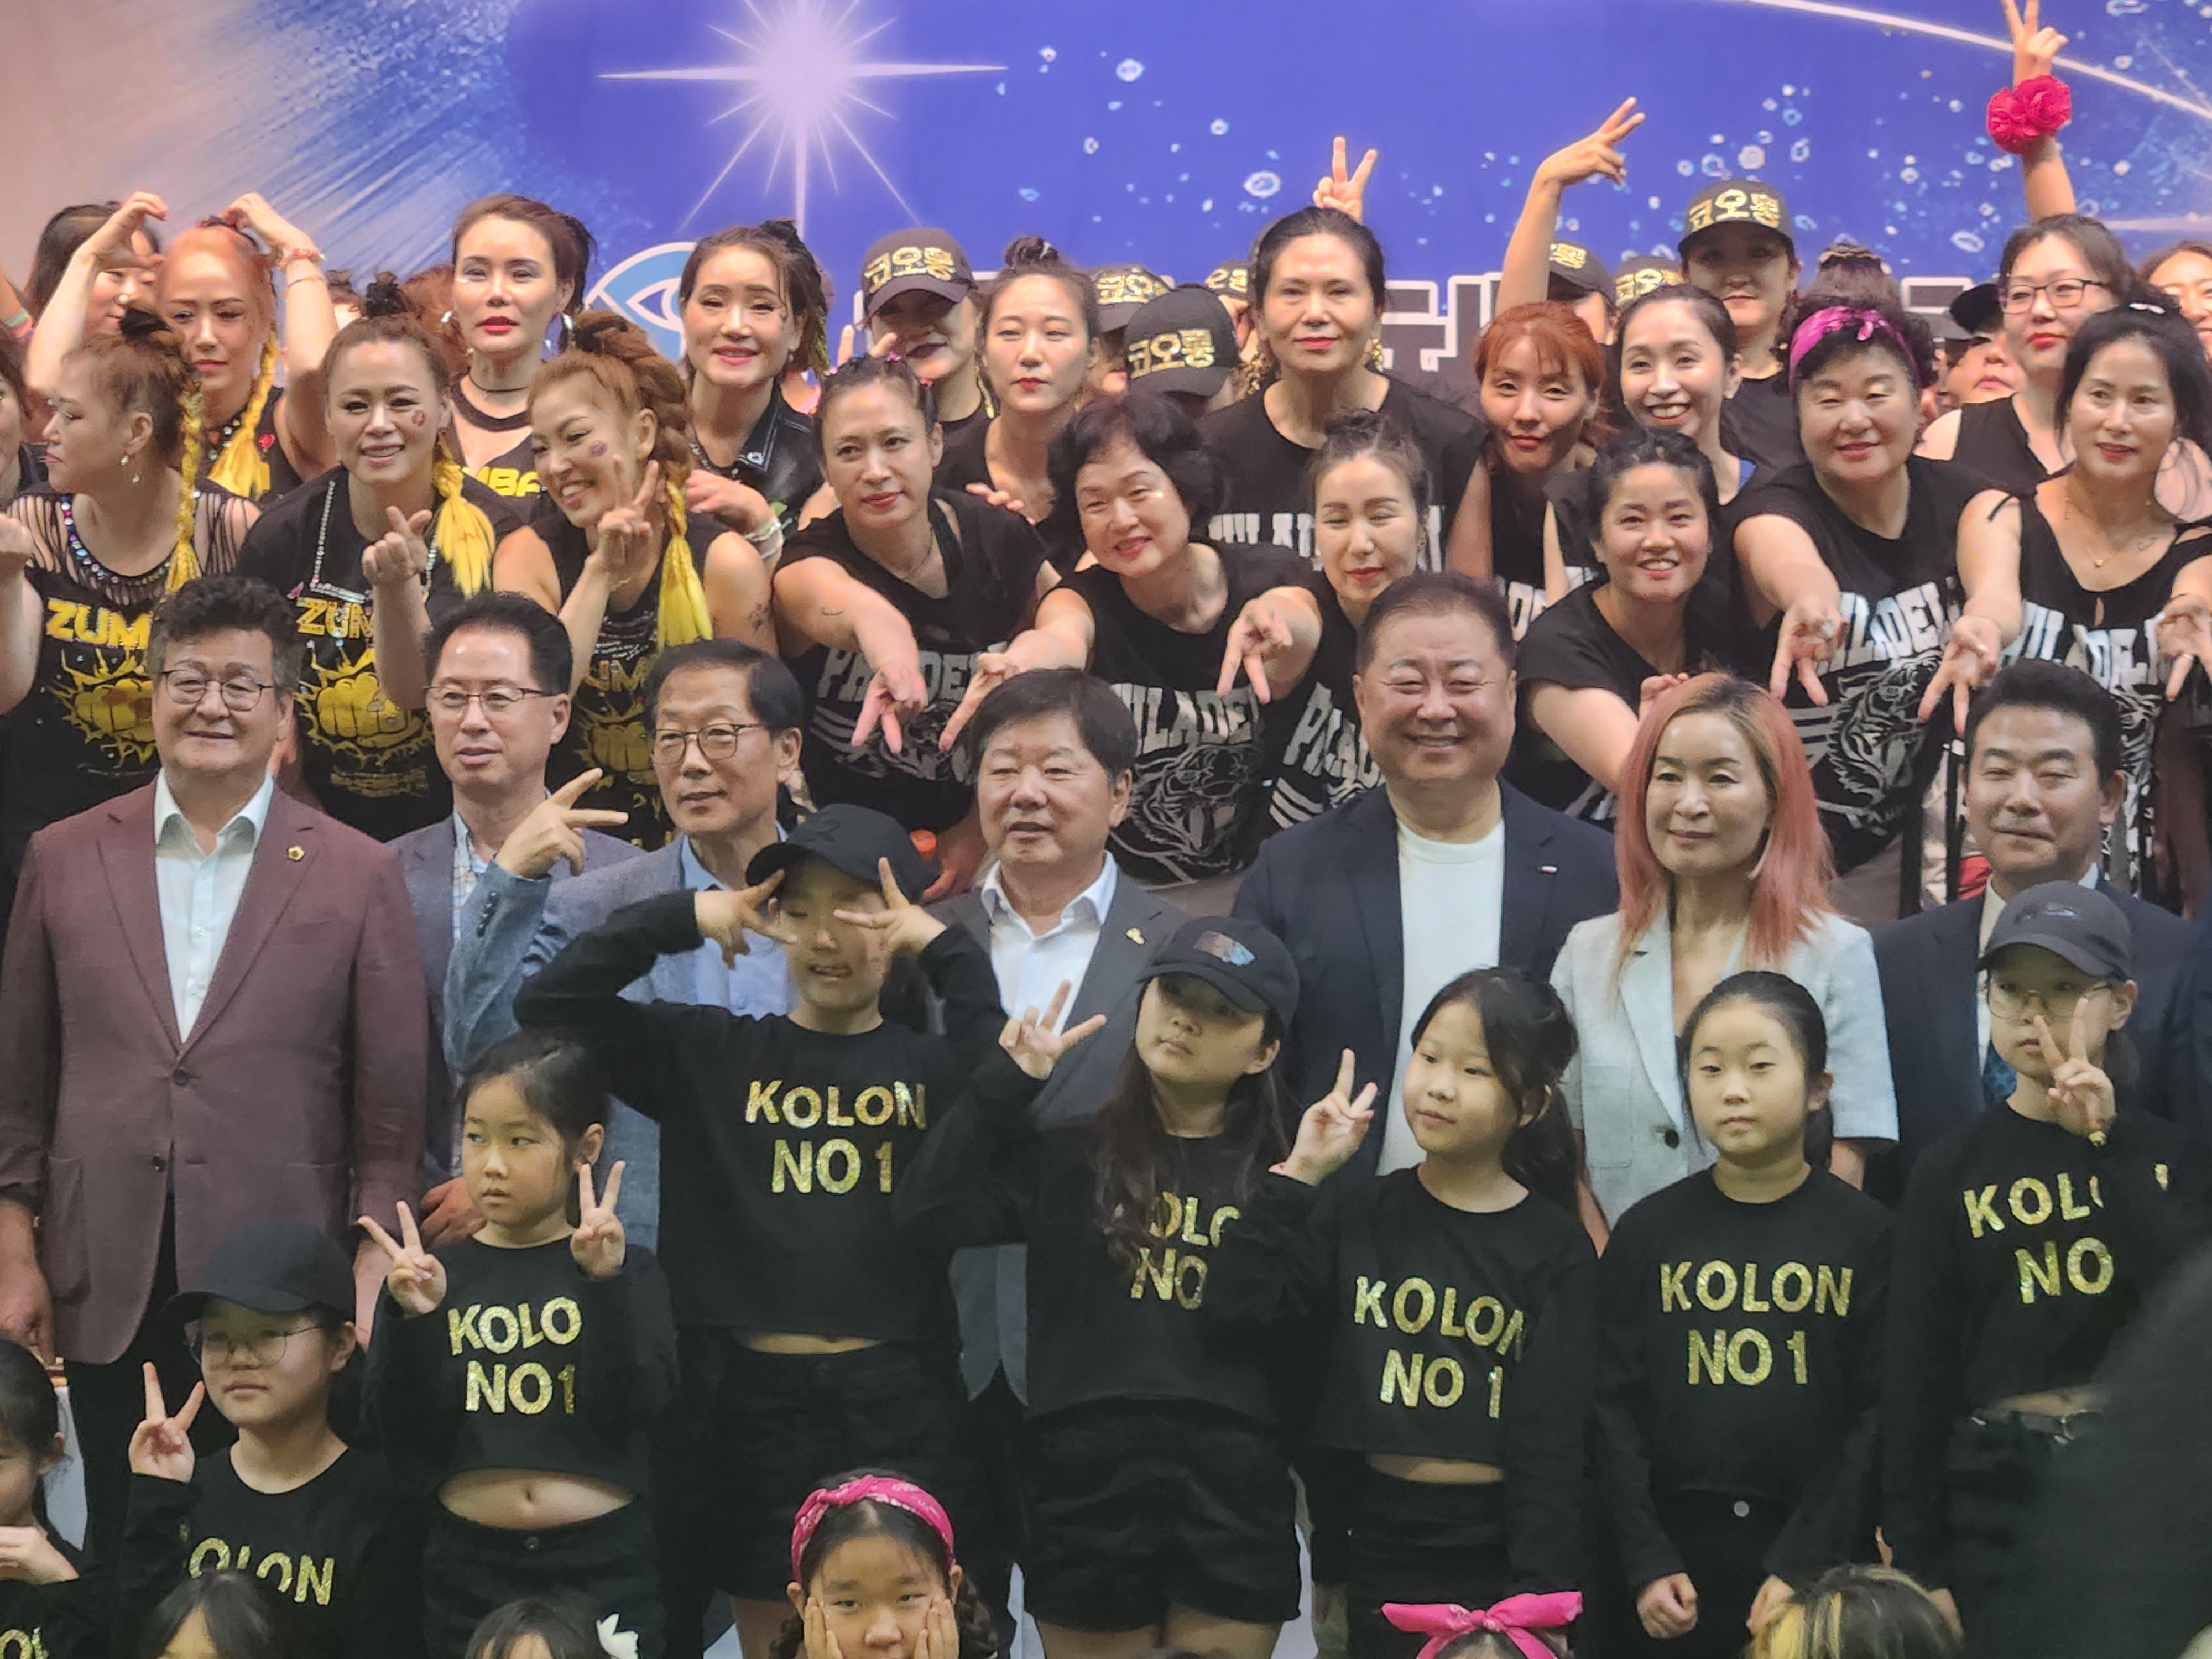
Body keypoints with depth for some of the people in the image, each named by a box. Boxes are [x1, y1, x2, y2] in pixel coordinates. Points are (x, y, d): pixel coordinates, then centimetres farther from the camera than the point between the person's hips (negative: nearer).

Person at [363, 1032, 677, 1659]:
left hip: (601, 1565, -1)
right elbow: (405, 1437, -2)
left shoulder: (628, 1273, 3)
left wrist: (605, 1285, -20)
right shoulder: (430, 1275, 5)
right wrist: (412, 1320, -15)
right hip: (468, 1567, 1)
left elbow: (632, 1407, -11)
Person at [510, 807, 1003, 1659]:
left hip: (902, 1399, -1)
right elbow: (546, 1007, 0)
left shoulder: (933, 1065, 4)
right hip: (756, 1398, 1)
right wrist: (678, 920, -7)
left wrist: (949, 950, -14)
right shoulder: (711, 1053, 6)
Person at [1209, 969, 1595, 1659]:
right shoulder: (1359, 1212, 5)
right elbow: (1238, 1300, -9)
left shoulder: (1556, 1250, -2)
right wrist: (1301, 1172, -10)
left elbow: (1553, 1442, -6)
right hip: (1380, 1546, 2)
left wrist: (1537, 1598, -13)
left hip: (1499, 1550, -2)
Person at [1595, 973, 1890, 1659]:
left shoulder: (1866, 1234, 0)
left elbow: (1878, 1417, -4)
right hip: (1678, 1548, 1)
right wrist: (1646, 1563, -8)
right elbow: (1617, 1405, 1)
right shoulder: (1648, 1232, 4)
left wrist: (1801, 1567, -11)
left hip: (1819, 1552, -1)